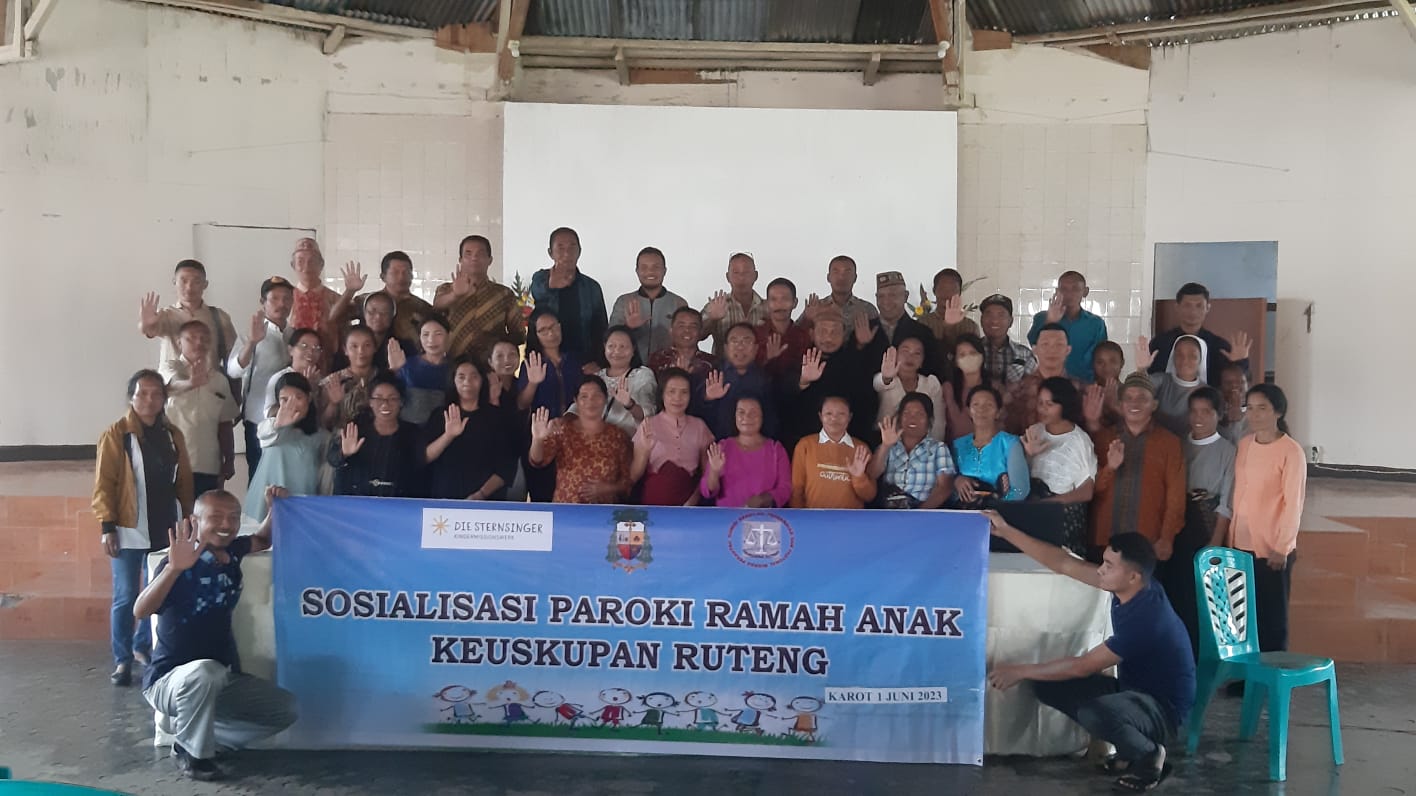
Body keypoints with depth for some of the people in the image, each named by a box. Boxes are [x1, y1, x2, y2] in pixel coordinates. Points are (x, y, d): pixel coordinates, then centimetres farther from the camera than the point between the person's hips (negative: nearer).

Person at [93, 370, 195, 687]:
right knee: (125, 598, 0)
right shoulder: (115, 435, -4)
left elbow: (184, 482, 13)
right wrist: (107, 526, -12)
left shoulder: (173, 435, 9)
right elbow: (103, 484, -7)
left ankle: (143, 647, 28)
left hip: (165, 530, 4)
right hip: (129, 530, -4)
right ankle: (122, 660, 11)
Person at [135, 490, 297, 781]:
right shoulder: (179, 563, -17)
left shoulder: (231, 553, 1)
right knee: (205, 671, -40)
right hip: (169, 680, -6)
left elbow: (263, 540, 24)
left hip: (222, 681, 7)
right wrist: (174, 567, -44)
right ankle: (192, 752, -12)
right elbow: (140, 611, -32)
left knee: (285, 708, -2)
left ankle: (187, 725, 8)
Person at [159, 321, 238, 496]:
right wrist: (190, 383, -47)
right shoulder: (170, 368, 0)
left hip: (210, 467, 4)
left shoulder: (220, 380, 12)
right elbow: (174, 385, -25)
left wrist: (229, 461, 7)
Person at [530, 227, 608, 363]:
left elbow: (601, 331, 9)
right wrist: (550, 286, -46)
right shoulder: (540, 279, 3)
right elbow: (538, 292, -22)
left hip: (584, 366, 1)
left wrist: (598, 362, -8)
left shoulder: (591, 287, 7)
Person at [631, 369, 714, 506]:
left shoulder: (699, 426, 8)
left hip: (687, 504, 2)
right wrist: (645, 450, -13)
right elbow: (633, 477, 1)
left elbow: (707, 472, 13)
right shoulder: (647, 426, 3)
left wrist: (695, 498, -2)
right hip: (652, 503, -1)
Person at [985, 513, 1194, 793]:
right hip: (1132, 691, 9)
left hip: (1162, 708, -9)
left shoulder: (1145, 619, -33)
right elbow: (1065, 564, -4)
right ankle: (1130, 741, 7)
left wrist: (1022, 671, -18)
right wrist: (1006, 532, -8)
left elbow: (1082, 667, -27)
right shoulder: (1133, 588, -8)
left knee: (1093, 713, -39)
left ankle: (1149, 755, -6)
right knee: (1046, 684, -5)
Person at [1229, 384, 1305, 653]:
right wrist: (1231, 536, 10)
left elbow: (1293, 504, -12)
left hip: (1272, 548, -5)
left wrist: (1281, 548, -14)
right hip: (1241, 545, 6)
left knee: (1271, 616, 4)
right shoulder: (1244, 444, 8)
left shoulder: (1291, 451, -10)